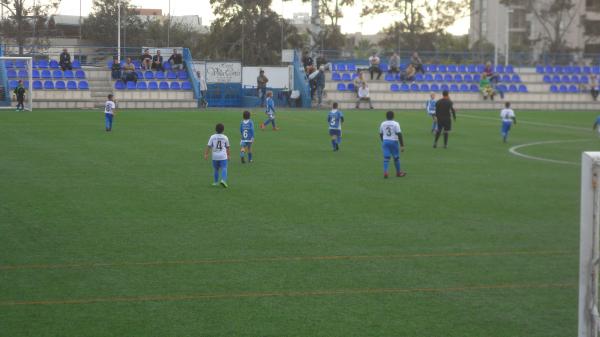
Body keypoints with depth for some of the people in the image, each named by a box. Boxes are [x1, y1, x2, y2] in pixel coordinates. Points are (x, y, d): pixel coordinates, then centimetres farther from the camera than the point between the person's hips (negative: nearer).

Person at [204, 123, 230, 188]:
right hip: (223, 156, -1)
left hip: (215, 156, 1)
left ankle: (216, 182, 22)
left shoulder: (212, 137, -1)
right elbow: (227, 147, 10)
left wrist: (206, 154, 1)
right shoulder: (225, 137, 1)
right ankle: (223, 180, -25)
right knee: (224, 169, -3)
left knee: (216, 169, 15)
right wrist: (228, 155, 21)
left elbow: (208, 146, -4)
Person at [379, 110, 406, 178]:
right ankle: (398, 172, 26)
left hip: (385, 142, 3)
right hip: (394, 142, -3)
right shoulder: (395, 124, -9)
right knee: (396, 157, 12)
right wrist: (402, 145, -9)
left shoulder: (382, 124, 5)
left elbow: (381, 135, 14)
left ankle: (385, 171, -18)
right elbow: (399, 135, -12)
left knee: (386, 158, 0)